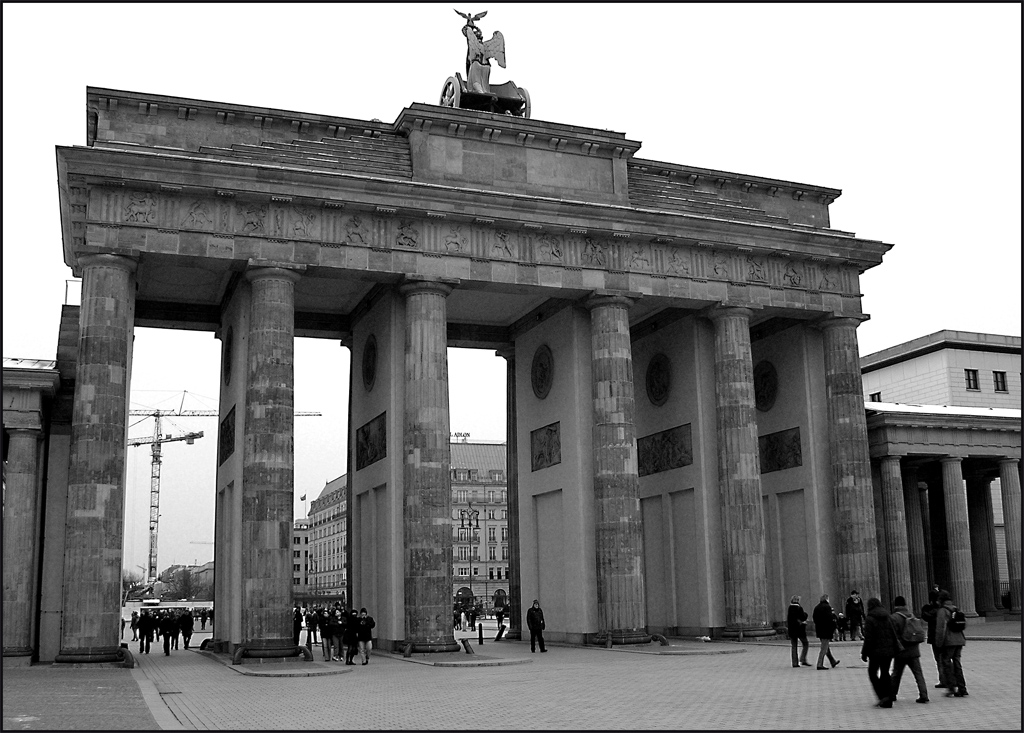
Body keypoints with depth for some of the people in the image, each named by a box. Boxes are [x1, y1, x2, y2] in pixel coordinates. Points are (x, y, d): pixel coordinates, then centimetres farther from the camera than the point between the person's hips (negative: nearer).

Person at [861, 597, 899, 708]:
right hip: (889, 651, 6)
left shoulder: (869, 619, -12)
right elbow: (895, 633, 8)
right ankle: (888, 700, 13)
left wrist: (864, 653, -7)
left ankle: (883, 696, -6)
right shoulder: (888, 617, 5)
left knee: (872, 673, 9)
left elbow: (868, 639, -14)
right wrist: (895, 647, 16)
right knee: (885, 673, 13)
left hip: (876, 651, -6)